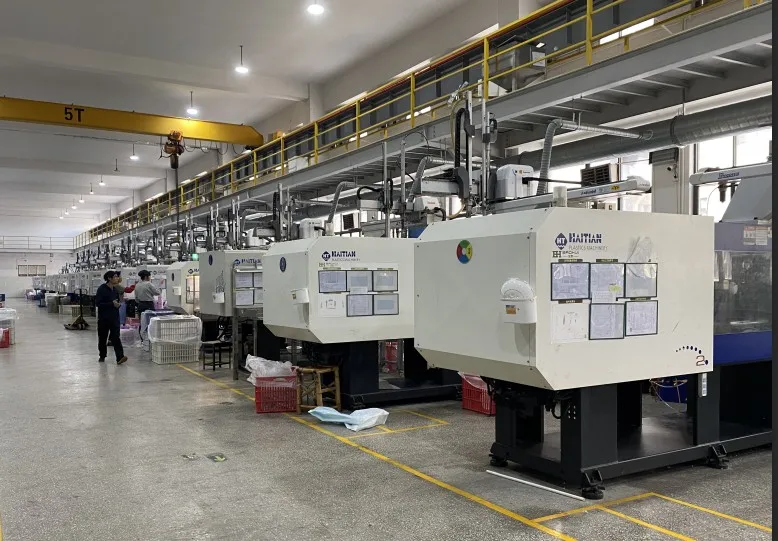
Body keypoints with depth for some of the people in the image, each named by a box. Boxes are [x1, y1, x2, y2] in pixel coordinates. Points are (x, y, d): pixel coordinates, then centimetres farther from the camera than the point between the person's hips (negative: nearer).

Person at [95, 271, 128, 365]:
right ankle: (102, 356, 29)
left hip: (114, 317, 4)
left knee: (116, 337, -8)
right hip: (104, 318, -4)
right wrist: (112, 304, -22)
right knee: (102, 337, 11)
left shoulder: (115, 290, 8)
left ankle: (120, 357, -19)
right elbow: (97, 303, -15)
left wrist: (118, 304, -3)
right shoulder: (102, 289, -10)